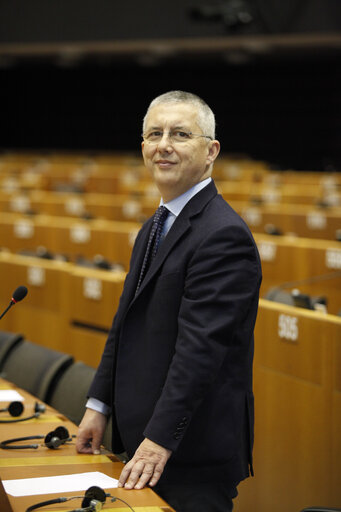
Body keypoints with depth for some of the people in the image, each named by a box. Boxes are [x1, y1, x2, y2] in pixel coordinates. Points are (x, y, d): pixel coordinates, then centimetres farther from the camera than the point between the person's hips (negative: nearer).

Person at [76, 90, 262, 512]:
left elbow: (200, 347, -23)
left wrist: (159, 440, -25)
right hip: (141, 439, 9)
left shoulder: (224, 235, -18)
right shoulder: (153, 229, 15)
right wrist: (99, 404, 13)